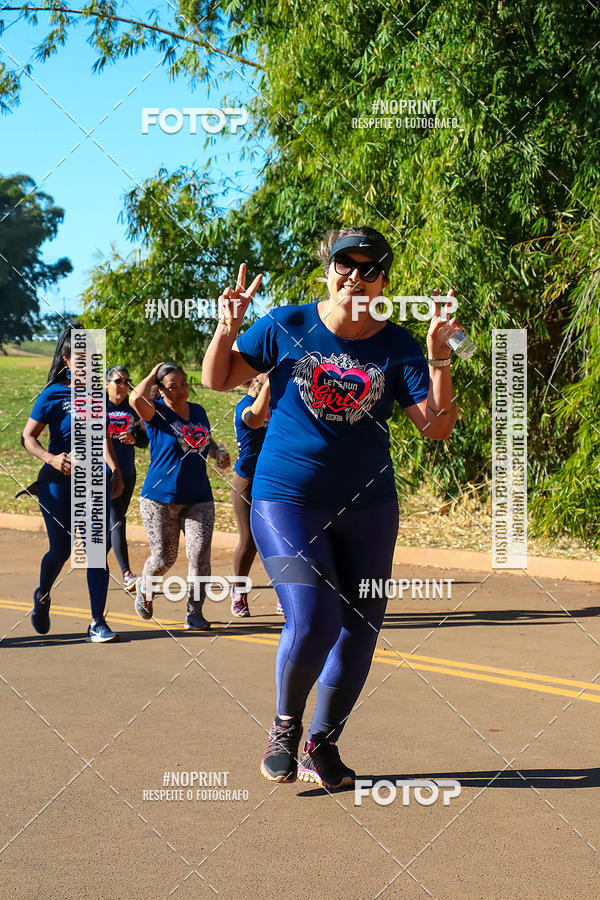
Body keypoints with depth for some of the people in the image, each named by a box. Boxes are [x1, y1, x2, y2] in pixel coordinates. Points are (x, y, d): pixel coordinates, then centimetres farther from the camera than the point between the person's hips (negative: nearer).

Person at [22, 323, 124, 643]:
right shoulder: (52, 395, -6)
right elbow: (28, 436, -4)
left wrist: (114, 470, 17)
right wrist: (51, 459, -19)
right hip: (59, 483, -4)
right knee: (61, 550, 3)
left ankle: (98, 624, -1)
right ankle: (42, 596, 36)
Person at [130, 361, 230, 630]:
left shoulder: (198, 411, 9)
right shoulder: (156, 412, -7)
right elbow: (136, 399, -29)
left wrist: (219, 452, 4)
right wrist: (152, 375, -13)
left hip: (199, 498, 3)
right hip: (160, 499, -3)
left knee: (200, 553, -10)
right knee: (164, 558, 2)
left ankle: (194, 613, -1)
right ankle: (144, 588, 35)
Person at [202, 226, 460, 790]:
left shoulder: (397, 347, -1)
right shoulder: (286, 326, -3)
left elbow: (436, 427, -7)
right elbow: (217, 380, 5)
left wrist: (439, 360, -19)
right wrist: (229, 326, -12)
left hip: (368, 507, 3)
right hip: (286, 497, -3)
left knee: (359, 631, 5)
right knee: (313, 618, -19)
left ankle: (321, 747, 26)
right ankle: (285, 726, 8)